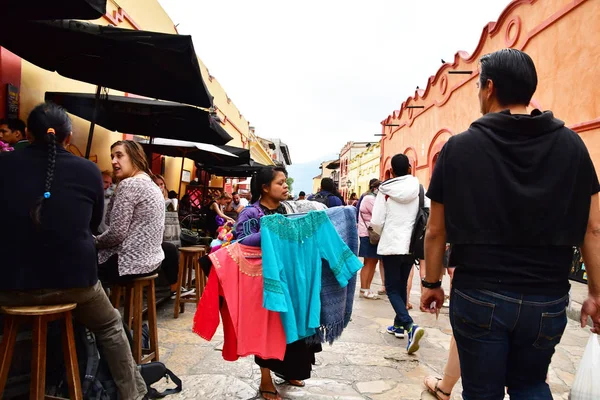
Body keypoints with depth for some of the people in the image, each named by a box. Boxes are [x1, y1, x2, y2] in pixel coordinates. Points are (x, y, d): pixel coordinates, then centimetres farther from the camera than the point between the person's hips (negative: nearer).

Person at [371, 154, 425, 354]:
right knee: (401, 286, 19)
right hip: (411, 245, 4)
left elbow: (376, 222, -10)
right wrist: (415, 234, 14)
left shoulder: (385, 190, -9)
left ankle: (410, 326, -15)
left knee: (392, 288, 4)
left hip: (391, 245, -3)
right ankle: (399, 325, 29)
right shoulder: (419, 189, -3)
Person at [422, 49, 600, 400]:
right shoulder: (571, 144, 0)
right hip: (547, 299, 3)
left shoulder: (459, 147, -7)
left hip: (478, 296, -2)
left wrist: (432, 284, 7)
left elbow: (437, 230, -4)